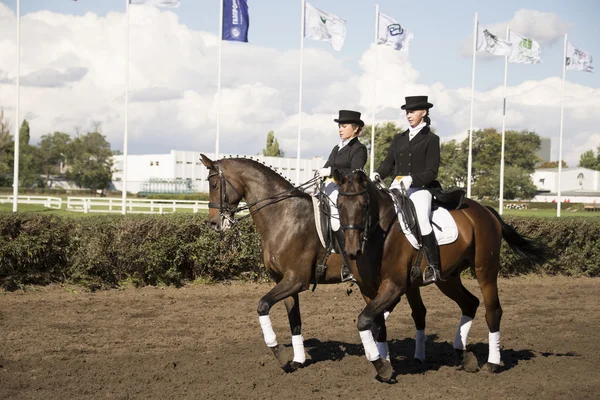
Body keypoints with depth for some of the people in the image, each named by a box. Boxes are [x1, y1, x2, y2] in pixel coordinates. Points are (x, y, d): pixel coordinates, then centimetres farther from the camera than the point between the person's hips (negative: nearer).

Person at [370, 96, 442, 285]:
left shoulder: (431, 139, 3)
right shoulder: (399, 139, 19)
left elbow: (431, 172, -4)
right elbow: (388, 163, 15)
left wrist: (411, 179, -20)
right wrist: (377, 174, -7)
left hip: (420, 189, -6)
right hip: (397, 188, 6)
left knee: (421, 219, -29)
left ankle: (433, 267, -23)